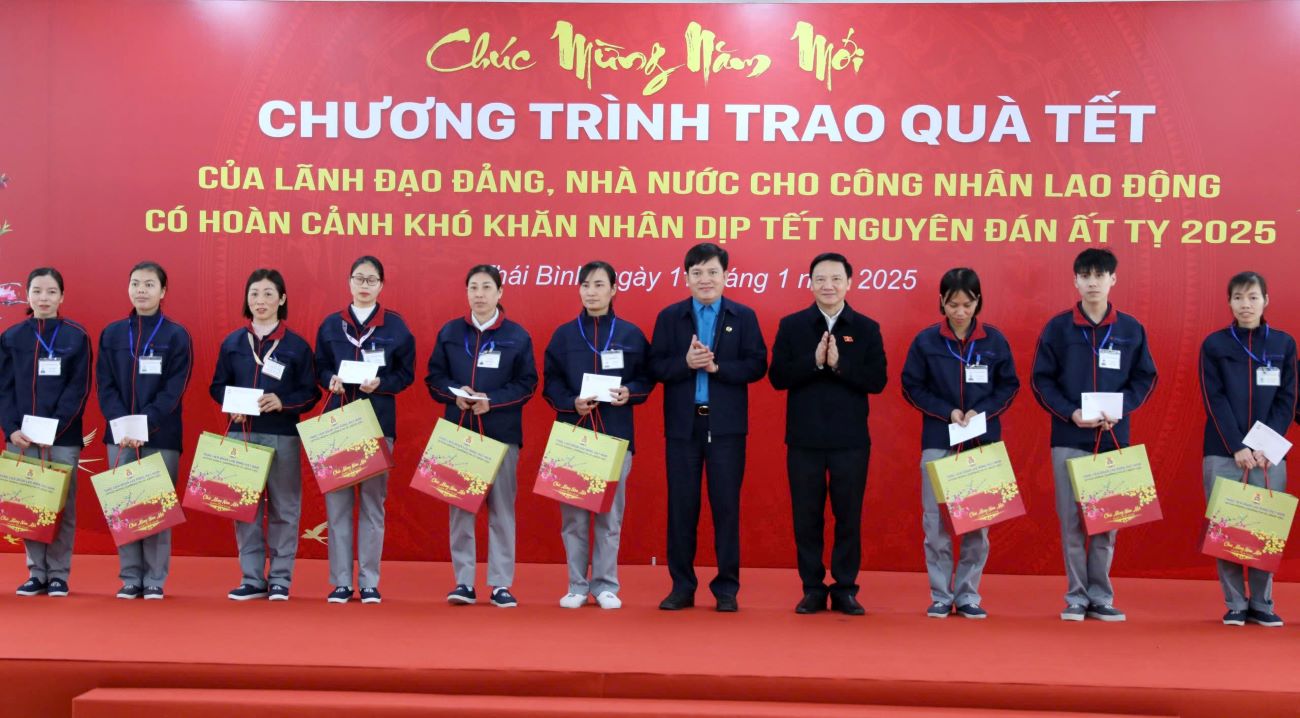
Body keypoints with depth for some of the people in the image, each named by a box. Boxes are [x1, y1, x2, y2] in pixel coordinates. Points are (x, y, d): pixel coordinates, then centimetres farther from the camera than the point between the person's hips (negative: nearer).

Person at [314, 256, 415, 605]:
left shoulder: (396, 325, 2)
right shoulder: (331, 324, 8)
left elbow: (406, 373, 3)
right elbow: (320, 368, 11)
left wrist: (380, 384, -14)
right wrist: (331, 380, -10)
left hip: (379, 422, -1)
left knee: (373, 502, 3)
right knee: (337, 501, 1)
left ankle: (369, 582, 10)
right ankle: (341, 581, 9)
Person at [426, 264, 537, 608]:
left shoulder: (517, 335, 2)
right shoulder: (449, 332, 8)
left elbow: (527, 383, 0)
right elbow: (434, 377, 9)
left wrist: (492, 400, -14)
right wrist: (454, 394, -11)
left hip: (501, 432, -2)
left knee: (501, 507, 1)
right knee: (460, 506, 2)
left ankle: (501, 584, 8)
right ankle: (463, 582, 9)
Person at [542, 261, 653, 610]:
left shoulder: (631, 334, 5)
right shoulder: (564, 334, 5)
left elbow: (646, 379, 7)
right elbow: (550, 383, 4)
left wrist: (629, 393, -13)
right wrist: (571, 403, -13)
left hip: (615, 435, 0)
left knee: (610, 514, 3)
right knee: (573, 513, 2)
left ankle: (606, 585, 13)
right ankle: (577, 585, 12)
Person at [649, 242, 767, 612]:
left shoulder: (744, 317, 4)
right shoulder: (669, 316, 6)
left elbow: (756, 365, -4)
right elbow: (657, 367, -1)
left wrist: (717, 367, -17)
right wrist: (685, 363, -18)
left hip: (726, 425, -1)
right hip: (682, 424, 1)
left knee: (726, 505, 3)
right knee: (681, 505, 5)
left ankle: (727, 588, 12)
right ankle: (682, 587, 14)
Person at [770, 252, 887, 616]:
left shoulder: (867, 328, 3)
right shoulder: (791, 325, 3)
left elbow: (877, 381, -5)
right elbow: (778, 377, -4)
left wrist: (839, 364, -17)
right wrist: (814, 361, -17)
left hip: (851, 440, 0)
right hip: (804, 439, 0)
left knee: (848, 516, 5)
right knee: (807, 516, 5)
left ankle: (845, 589, 15)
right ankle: (812, 589, 16)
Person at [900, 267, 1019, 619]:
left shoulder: (995, 340, 1)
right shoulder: (926, 340, -2)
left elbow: (1009, 386, 6)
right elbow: (912, 387, 1)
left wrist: (981, 412, -10)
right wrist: (948, 412, -11)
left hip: (984, 442, 1)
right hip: (938, 442, -1)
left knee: (978, 523, 4)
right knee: (936, 521, 0)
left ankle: (968, 595, 16)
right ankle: (941, 596, 11)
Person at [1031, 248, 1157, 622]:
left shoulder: (1130, 329, 5)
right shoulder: (1058, 327, 1)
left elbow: (1145, 379, 8)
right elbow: (1041, 380, 1)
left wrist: (1120, 409, -9)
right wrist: (1070, 413, -13)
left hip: (1113, 439, 1)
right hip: (1069, 439, -1)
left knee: (1107, 521, 4)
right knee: (1072, 521, 1)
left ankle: (1101, 597, 14)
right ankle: (1077, 597, 10)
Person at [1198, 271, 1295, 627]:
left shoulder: (1283, 343, 7)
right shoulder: (1214, 344, 3)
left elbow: (1287, 401, 4)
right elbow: (1214, 401, -3)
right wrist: (1237, 447, -12)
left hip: (1268, 453, 1)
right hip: (1223, 452, -1)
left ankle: (1262, 603, 11)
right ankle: (1235, 604, 6)